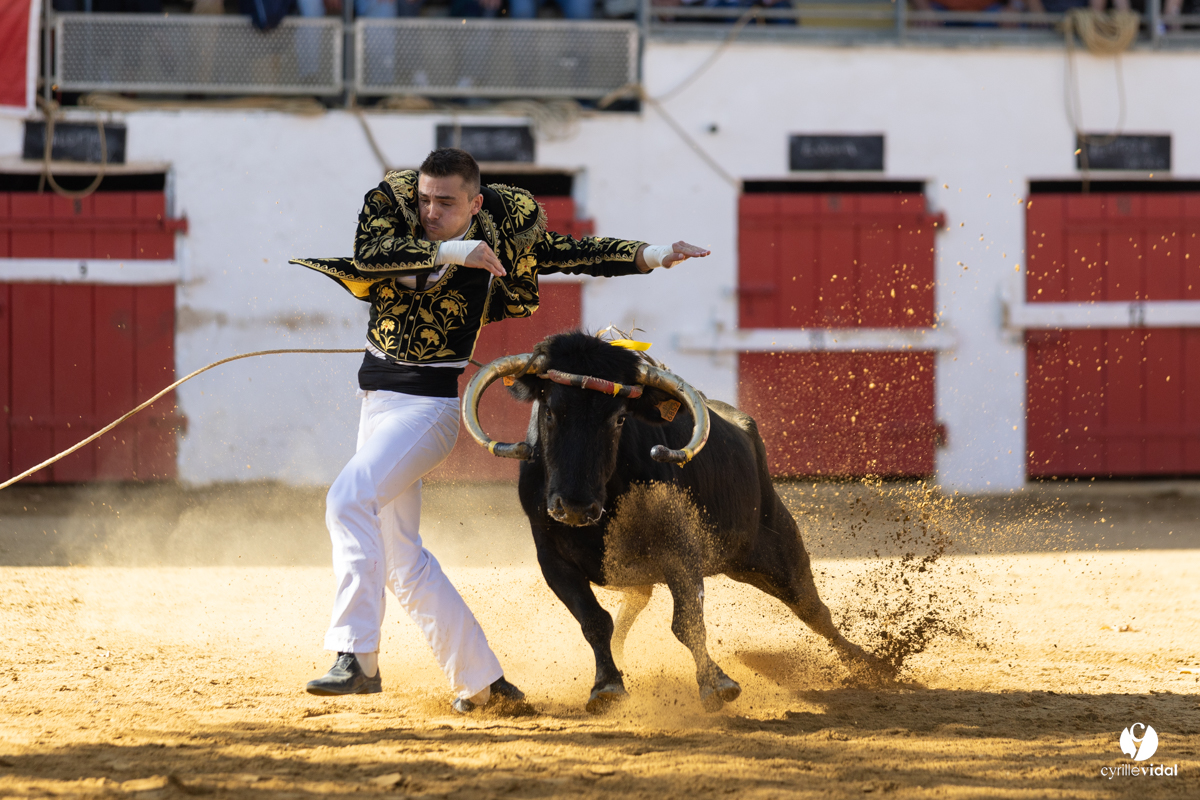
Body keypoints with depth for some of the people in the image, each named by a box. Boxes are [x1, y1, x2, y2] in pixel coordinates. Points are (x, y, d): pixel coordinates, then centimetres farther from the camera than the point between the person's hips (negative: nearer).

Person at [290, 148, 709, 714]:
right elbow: (368, 253, -21)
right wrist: (448, 252, -28)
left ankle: (357, 656, -32)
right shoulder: (390, 203, -2)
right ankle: (483, 679, 18)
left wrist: (650, 257, -4)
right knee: (400, 560, 9)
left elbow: (573, 253, 6)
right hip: (377, 398, 6)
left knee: (349, 499, -28)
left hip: (432, 403, -6)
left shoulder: (501, 235, -6)